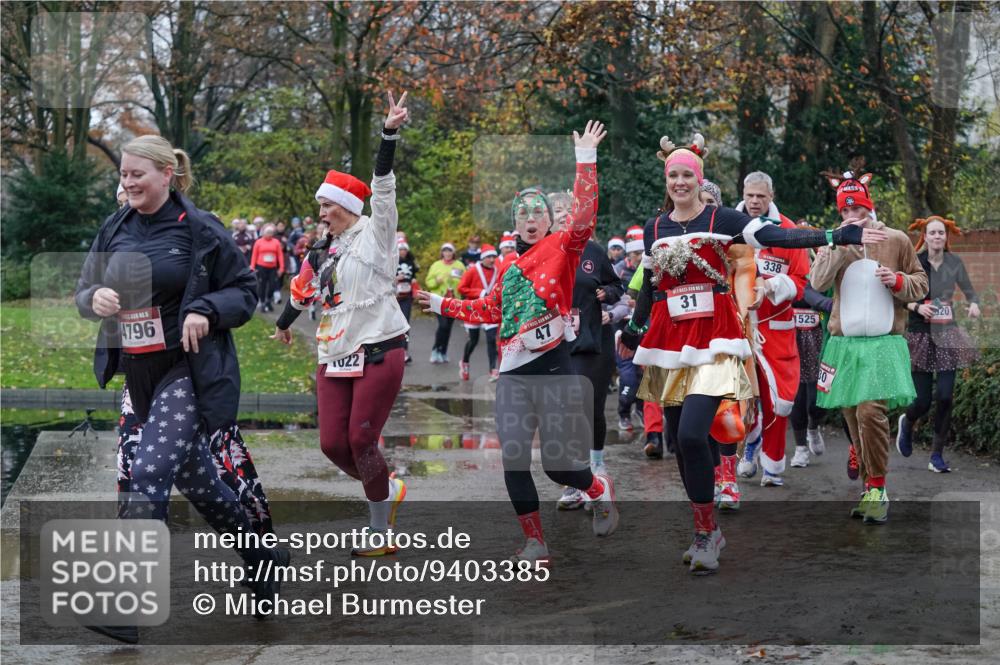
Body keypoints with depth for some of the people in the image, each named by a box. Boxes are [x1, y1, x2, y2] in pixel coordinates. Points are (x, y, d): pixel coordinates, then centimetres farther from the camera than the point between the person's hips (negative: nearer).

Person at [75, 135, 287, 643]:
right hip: (139, 374, 7)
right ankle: (263, 559, 37)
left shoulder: (199, 230, -8)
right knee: (194, 476, 17)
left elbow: (244, 291, -4)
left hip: (189, 372, -7)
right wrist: (95, 297, -11)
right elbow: (83, 291, 13)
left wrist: (206, 311, -22)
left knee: (150, 473, -19)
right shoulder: (114, 230, 7)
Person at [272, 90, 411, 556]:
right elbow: (302, 290, 32)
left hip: (379, 352, -7)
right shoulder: (324, 251, 16)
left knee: (361, 441, -9)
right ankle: (389, 491, 25)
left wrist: (390, 134, -28)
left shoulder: (375, 234, -3)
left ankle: (380, 531, 8)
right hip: (334, 357, 7)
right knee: (333, 444, -1)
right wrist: (283, 324, 47)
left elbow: (383, 189, -17)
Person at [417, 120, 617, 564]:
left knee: (557, 465, -4)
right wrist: (441, 305, 29)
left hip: (553, 367, -6)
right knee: (513, 461, 1)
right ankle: (535, 544, 14)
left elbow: (582, 219, -18)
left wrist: (586, 160, -21)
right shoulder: (508, 267, 19)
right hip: (513, 373, 6)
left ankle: (601, 490, 30)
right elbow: (490, 310, 28)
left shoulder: (561, 248, 1)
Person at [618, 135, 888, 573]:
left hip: (713, 341, -5)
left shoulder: (721, 219, -3)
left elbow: (775, 236, -12)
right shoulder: (654, 228, 10)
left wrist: (838, 236, -21)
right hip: (669, 343, 5)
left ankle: (707, 531, -3)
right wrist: (632, 334, 25)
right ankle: (707, 533, 21)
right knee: (679, 441, 6)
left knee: (692, 434, -20)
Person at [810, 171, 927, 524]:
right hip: (844, 344, 3)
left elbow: (921, 282, 12)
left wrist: (899, 281, -10)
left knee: (871, 411, -19)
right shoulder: (833, 242, 8)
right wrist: (842, 243, -15)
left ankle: (877, 488, -6)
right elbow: (818, 281, -8)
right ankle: (871, 488, 18)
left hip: (883, 343, -3)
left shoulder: (896, 240, 5)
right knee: (854, 417, 5)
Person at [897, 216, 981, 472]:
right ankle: (906, 423, 37)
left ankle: (937, 455, 6)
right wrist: (916, 306, -21)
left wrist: (974, 304, -9)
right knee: (923, 401, -1)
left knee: (945, 396, -7)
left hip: (947, 334, 3)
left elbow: (970, 291, 12)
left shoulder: (954, 263, 2)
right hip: (920, 334, -2)